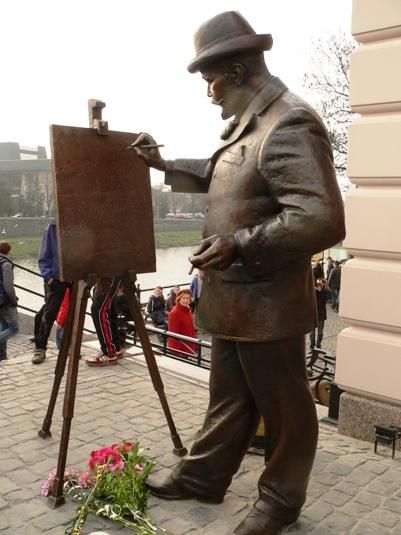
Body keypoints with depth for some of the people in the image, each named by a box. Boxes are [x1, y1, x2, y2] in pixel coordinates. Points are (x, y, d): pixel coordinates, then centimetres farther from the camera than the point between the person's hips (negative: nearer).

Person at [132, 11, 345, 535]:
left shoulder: (290, 125, -20)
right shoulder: (246, 125, 12)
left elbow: (322, 221, -29)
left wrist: (240, 245, -26)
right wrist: (166, 165, 25)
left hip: (268, 304, -9)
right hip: (233, 299, 9)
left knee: (284, 408, 11)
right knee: (228, 399, 22)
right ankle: (201, 477, 39)